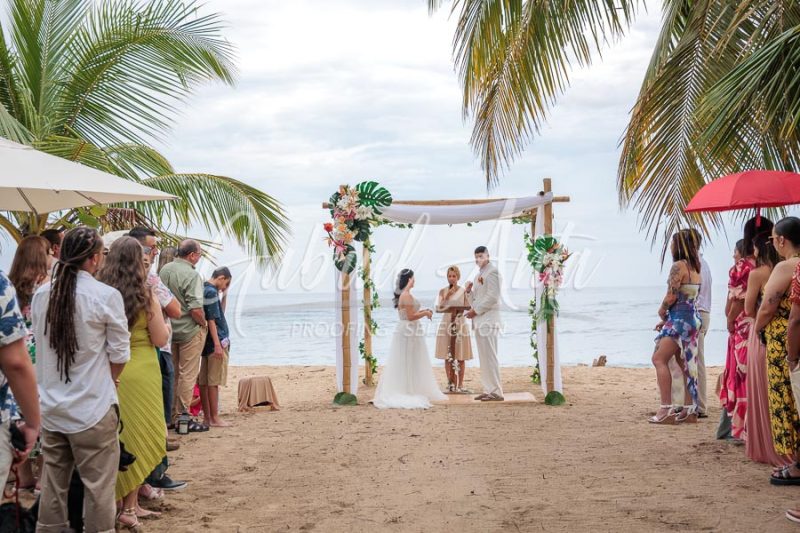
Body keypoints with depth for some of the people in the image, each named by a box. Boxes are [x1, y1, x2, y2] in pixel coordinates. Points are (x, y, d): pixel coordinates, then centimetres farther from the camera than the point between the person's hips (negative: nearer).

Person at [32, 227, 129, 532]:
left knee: (53, 485, 16)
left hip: (50, 407, 6)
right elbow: (119, 355, -6)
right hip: (91, 409, -5)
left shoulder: (41, 295, 3)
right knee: (98, 487, 5)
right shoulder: (106, 296, -12)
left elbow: (40, 344, 14)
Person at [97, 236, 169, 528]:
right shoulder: (146, 296, -11)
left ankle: (127, 501, 24)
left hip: (109, 371, 4)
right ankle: (129, 507, 7)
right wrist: (159, 318, 11)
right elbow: (160, 339, -5)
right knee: (139, 438, 7)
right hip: (140, 372, -4)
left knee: (120, 437, 15)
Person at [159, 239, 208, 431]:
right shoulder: (192, 275, -20)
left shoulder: (164, 270, 3)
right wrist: (204, 324, -7)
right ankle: (182, 417, 6)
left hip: (170, 329, 7)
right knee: (187, 375, 2)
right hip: (190, 331, -7)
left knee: (173, 373, 16)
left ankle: (171, 415, 24)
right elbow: (195, 308, -25)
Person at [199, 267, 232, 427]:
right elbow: (211, 319, -18)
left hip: (207, 342, 9)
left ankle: (207, 417, 15)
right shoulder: (211, 292, -13)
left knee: (204, 381, 9)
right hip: (216, 341, -9)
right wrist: (217, 344, -19)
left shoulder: (204, 290, 14)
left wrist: (223, 296, 14)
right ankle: (214, 418, -1)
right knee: (214, 381, -5)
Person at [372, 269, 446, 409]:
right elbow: (411, 317, -22)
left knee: (404, 363, 12)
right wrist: (425, 313, -9)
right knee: (408, 363, -3)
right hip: (409, 332, -10)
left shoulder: (402, 295, 12)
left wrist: (422, 312, 15)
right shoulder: (407, 296, -19)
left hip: (405, 331, 10)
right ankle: (409, 392, 2)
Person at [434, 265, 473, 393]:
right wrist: (446, 297, -11)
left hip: (460, 325, -1)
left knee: (461, 357, -1)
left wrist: (457, 309, -17)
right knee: (447, 357, 3)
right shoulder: (443, 291, 5)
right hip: (446, 325, 1)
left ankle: (460, 385, 6)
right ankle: (450, 384, 11)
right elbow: (438, 309, -2)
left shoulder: (463, 291, 3)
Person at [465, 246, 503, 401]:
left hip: (488, 320, -9)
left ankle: (496, 392, -8)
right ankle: (489, 390, 13)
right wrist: (468, 291, 4)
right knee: (484, 358, 9)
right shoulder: (479, 275, 20)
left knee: (489, 356, -10)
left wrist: (476, 311, -13)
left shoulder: (492, 272, -7)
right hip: (479, 320, 9)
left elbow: (492, 297, -16)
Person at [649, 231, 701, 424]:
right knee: (686, 364, 13)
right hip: (692, 318, 10)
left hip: (679, 319, -10)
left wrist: (662, 312, 2)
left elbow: (672, 296, -18)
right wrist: (667, 318, 14)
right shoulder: (695, 267, 15)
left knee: (659, 359, -11)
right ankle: (689, 409, 15)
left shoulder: (679, 266, -13)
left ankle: (666, 409, -17)